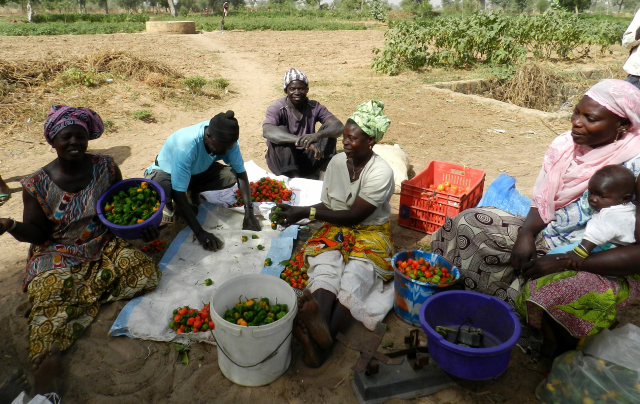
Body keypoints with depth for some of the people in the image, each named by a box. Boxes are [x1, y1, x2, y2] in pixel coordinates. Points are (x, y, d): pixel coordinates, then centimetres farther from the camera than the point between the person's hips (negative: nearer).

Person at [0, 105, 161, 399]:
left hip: (104, 246, 2)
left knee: (147, 272, -21)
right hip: (58, 257, -1)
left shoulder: (105, 167, -1)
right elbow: (36, 232, -2)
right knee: (51, 291, -27)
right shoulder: (38, 184, -5)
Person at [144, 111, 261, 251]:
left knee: (230, 176, -23)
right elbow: (179, 194, -37)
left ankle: (195, 192, 6)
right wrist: (199, 232, -41)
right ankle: (168, 203, -1)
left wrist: (249, 210, -27)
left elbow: (241, 173, -16)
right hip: (166, 172, -4)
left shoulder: (227, 141, -26)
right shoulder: (186, 146, -41)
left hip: (197, 170, 5)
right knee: (161, 191, -39)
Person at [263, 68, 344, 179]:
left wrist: (317, 136, -40)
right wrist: (300, 140, -48)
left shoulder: (314, 107, -4)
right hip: (282, 162, -2)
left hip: (307, 160, 3)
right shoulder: (277, 108, -13)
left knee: (328, 129, -15)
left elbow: (339, 127, -18)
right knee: (281, 131, -29)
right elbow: (267, 131, -35)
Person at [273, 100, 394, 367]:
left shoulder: (381, 173, -16)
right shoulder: (337, 162, 3)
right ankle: (320, 328, -56)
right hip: (336, 228, 4)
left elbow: (354, 216, -20)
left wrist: (307, 212, -24)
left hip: (370, 233, -3)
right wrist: (299, 214, -12)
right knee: (325, 266, -29)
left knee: (354, 275, -33)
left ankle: (321, 340, -52)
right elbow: (328, 205, 7)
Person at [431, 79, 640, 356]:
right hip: (552, 236, 6)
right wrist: (526, 234, -19)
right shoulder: (567, 145, -5)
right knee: (471, 224, -9)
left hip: (608, 267, -5)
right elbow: (543, 203, 1)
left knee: (543, 290, -36)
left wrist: (563, 263, -27)